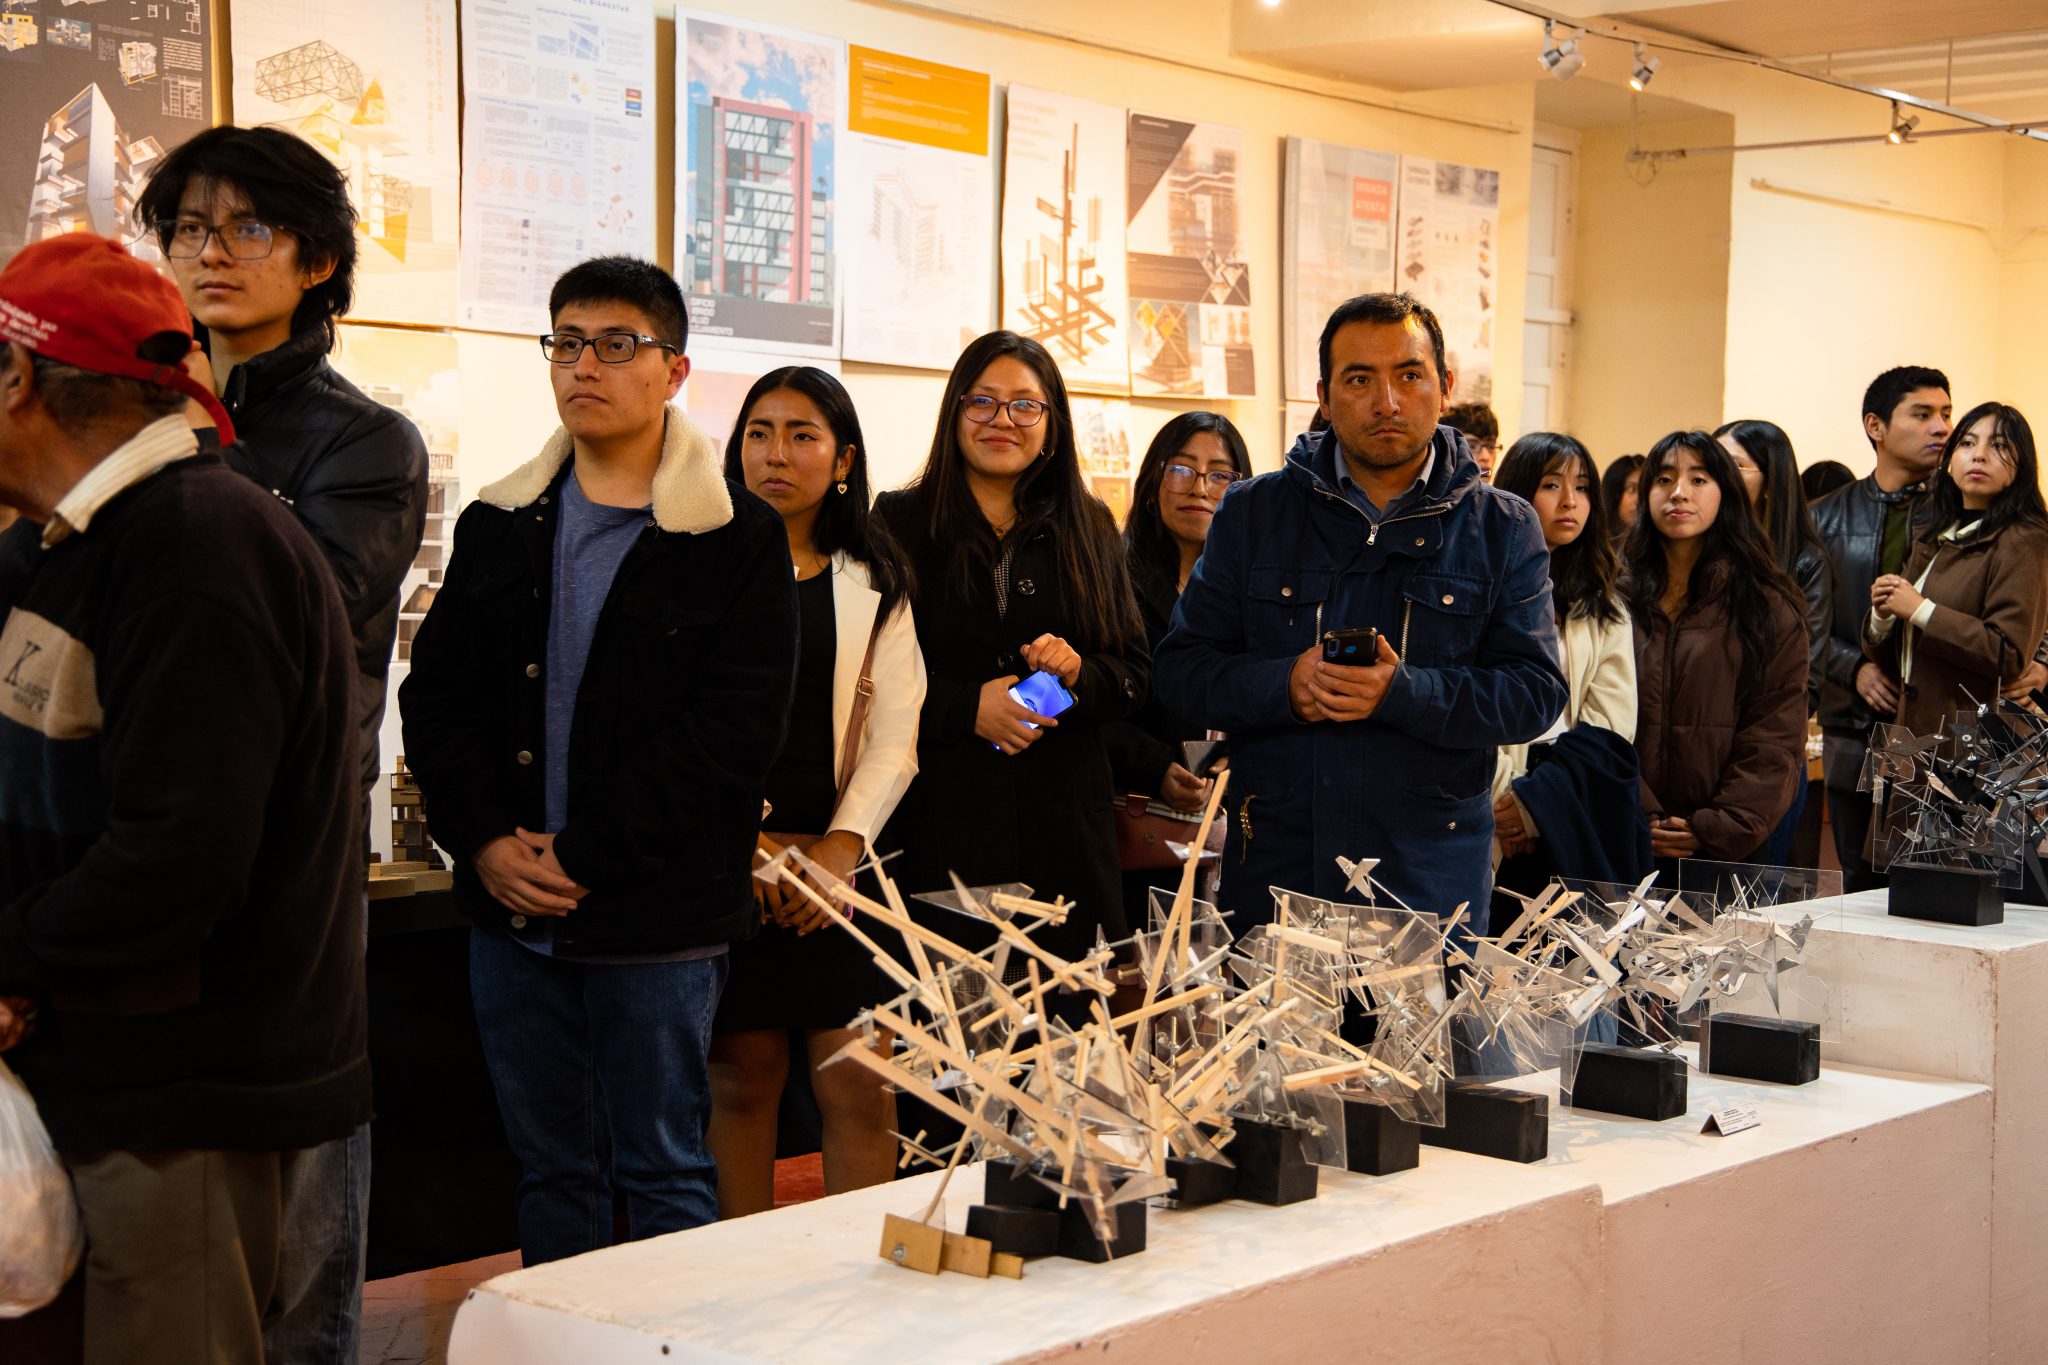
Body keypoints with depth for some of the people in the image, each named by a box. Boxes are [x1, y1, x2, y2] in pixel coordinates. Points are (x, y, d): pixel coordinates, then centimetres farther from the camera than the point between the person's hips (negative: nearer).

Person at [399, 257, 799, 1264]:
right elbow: (435, 694, 9)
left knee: (663, 1173, 4)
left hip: (657, 918, -4)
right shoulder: (498, 528, 12)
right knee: (549, 1169, 14)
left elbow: (732, 731, -12)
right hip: (510, 912, 5)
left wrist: (585, 858, -15)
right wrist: (483, 841, -7)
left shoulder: (738, 539, -4)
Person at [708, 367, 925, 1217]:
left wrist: (844, 842, -9)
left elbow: (894, 734, 5)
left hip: (838, 859, 1)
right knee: (742, 1080, 2)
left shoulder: (873, 584, 11)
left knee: (861, 1089, -3)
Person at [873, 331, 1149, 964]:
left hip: (1062, 818, 2)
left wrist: (1079, 673, -9)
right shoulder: (900, 521, 5)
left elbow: (1136, 669, 12)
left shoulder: (1088, 529, 13)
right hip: (939, 817, -2)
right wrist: (966, 707, -13)